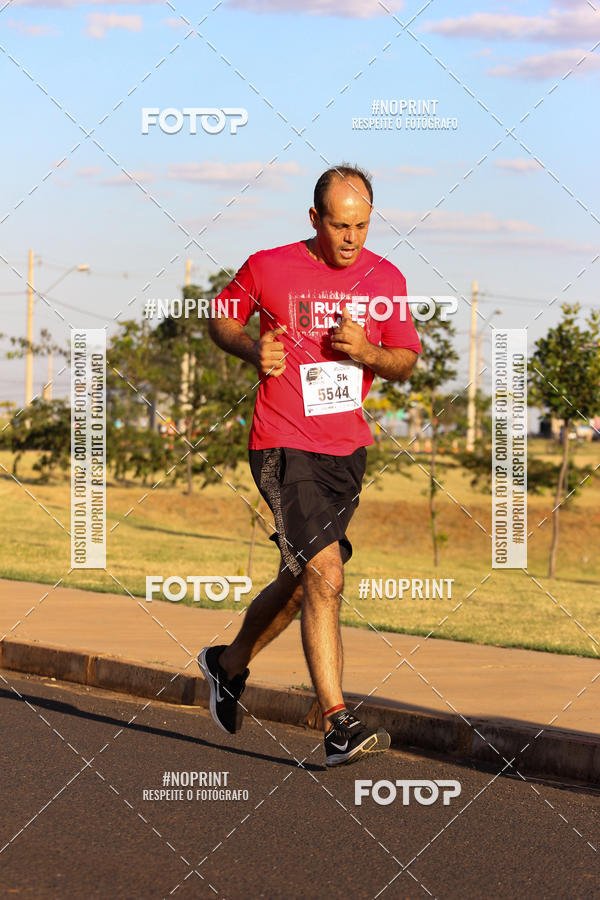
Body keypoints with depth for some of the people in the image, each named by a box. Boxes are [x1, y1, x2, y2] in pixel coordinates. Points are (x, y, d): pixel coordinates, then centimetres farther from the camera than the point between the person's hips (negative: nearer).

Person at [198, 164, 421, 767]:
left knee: (301, 581, 17)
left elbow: (406, 363, 11)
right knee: (325, 575, -19)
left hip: (348, 449, 5)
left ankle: (229, 664, 43)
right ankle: (337, 727, -19)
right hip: (283, 445, -5)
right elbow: (221, 319, 11)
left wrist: (366, 352, -10)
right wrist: (252, 349, -9)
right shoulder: (268, 268, -5)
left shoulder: (386, 280, 5)